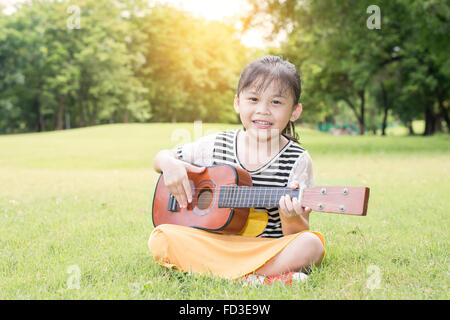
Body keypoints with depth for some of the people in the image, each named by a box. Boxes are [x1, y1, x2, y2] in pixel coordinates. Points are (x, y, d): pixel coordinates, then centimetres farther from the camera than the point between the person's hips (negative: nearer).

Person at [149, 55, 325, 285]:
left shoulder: (297, 161, -4)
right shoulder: (215, 146, 4)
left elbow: (298, 234, -4)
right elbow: (162, 157, 18)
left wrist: (292, 217, -28)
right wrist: (169, 164, -6)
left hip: (269, 248, -2)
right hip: (212, 244, 3)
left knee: (311, 245, -31)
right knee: (161, 238, -24)